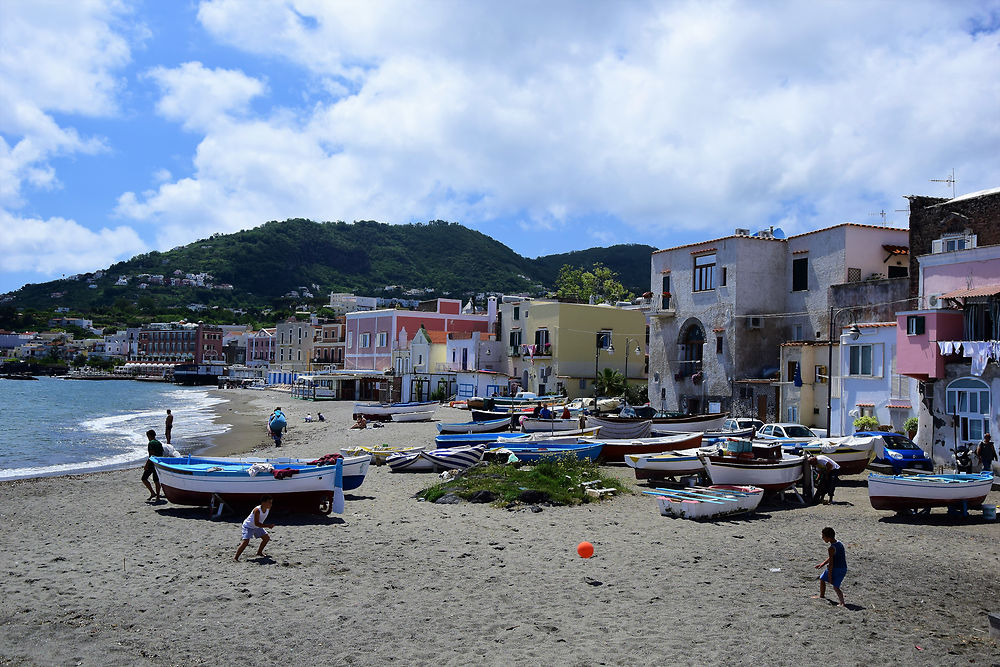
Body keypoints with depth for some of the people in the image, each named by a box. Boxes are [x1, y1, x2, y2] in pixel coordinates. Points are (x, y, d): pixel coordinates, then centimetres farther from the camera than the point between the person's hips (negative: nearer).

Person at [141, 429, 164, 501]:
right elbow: (161, 454, 14)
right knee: (156, 480, 12)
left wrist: (146, 465, -18)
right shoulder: (159, 443, 12)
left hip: (152, 463, -8)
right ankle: (157, 496, 13)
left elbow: (151, 455, -20)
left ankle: (152, 493, -8)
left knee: (144, 478, 0)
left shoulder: (151, 443, -13)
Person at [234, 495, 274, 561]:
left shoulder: (268, 509, -9)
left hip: (257, 527, 8)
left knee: (267, 537, 9)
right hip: (248, 526, -8)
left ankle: (259, 552, 28)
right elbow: (256, 523, -36)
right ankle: (236, 557, -18)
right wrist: (268, 525, -40)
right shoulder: (257, 510, -33)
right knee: (246, 541, -24)